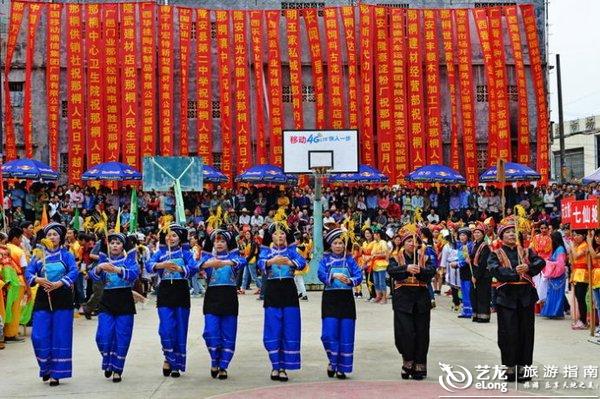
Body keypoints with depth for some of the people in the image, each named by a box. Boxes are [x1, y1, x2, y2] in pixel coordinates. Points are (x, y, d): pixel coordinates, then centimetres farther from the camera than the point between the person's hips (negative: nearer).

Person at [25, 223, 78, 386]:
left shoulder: (66, 255, 4)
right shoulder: (39, 255, 8)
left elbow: (74, 272, -11)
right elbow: (28, 272, -2)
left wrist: (58, 284, -25)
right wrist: (38, 280, -24)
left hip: (62, 298, -2)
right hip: (43, 298, 2)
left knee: (61, 337, -2)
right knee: (39, 336, -4)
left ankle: (56, 373, 6)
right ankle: (46, 368, 18)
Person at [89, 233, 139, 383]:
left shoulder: (129, 259, 2)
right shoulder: (104, 259, 9)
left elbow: (135, 273, -18)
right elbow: (93, 276, -6)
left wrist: (117, 270, -35)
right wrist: (99, 268, -29)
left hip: (125, 302, -1)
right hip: (107, 302, 1)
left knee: (122, 339, 0)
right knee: (103, 337, -9)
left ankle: (117, 369, 14)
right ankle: (107, 363, 17)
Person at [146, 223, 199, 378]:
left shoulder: (185, 252, 4)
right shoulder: (160, 252, 9)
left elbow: (194, 267, -12)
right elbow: (149, 265, -8)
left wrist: (180, 269, -31)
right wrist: (161, 265, -29)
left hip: (181, 292, 0)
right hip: (164, 292, 1)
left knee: (180, 329, 3)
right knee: (166, 328, -9)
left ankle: (176, 365, 14)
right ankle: (169, 358, 14)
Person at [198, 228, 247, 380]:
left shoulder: (233, 256, 6)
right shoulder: (208, 256, 8)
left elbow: (242, 262, -18)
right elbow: (200, 263, -14)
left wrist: (226, 262, -38)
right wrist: (209, 263, -39)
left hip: (229, 298, 0)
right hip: (212, 297, 0)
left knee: (228, 335, 1)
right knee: (211, 332, -10)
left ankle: (223, 366, 10)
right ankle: (215, 361, 11)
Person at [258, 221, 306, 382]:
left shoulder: (292, 250, 7)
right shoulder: (266, 251, 7)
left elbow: (302, 263, -11)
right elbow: (261, 263, -13)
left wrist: (289, 262, -33)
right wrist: (271, 261, -36)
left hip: (289, 292, 0)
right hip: (272, 292, 0)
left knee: (290, 330, -1)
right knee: (273, 331, -1)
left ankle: (283, 367, 6)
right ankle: (275, 366, 9)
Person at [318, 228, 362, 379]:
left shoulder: (350, 259, 9)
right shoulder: (325, 259, 6)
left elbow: (359, 276, 0)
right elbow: (321, 275, -9)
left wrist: (350, 280, -20)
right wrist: (334, 276, -26)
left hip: (346, 299, 1)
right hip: (330, 298, -1)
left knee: (346, 335, 0)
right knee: (329, 334, -9)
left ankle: (341, 367, 10)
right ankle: (332, 362, 12)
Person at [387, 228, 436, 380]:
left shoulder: (425, 258, 11)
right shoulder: (396, 258, 7)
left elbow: (432, 271, -7)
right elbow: (391, 270, -14)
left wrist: (420, 270, -27)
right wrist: (406, 268, -31)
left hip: (421, 299, 2)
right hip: (403, 299, -2)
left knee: (421, 333, 2)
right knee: (405, 332, -9)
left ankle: (419, 366, 11)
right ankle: (408, 363, 7)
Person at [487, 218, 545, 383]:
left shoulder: (526, 251, 14)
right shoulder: (496, 254, 5)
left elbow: (541, 262, -3)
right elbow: (495, 270, -14)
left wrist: (528, 268, -21)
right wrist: (516, 273, -20)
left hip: (526, 296, 3)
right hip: (507, 297, -3)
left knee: (526, 332, 4)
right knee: (509, 333, -2)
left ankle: (522, 367, 12)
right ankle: (510, 367, 8)